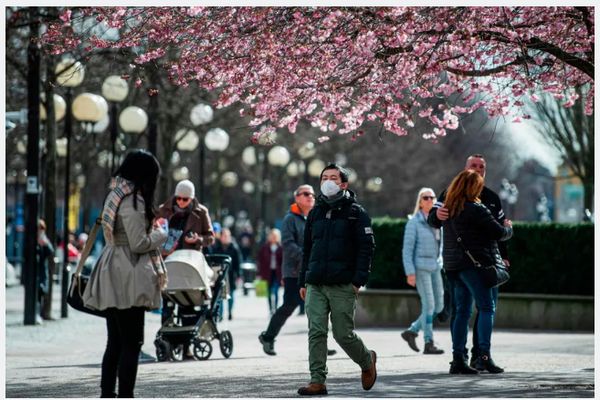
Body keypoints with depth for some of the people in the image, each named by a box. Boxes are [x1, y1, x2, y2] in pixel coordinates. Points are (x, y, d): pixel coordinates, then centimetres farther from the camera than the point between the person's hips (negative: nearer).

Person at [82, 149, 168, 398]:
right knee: (132, 343, -5)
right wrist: (161, 232, 1)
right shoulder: (133, 199, -14)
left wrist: (151, 226, 15)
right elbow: (138, 243, -16)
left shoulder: (116, 195, 13)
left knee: (115, 342, 13)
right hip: (127, 278, -9)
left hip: (113, 280, 9)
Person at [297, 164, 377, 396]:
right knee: (316, 333, -5)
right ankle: (317, 382, -3)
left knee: (343, 334, -2)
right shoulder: (315, 213, 16)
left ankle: (367, 360, 26)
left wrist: (358, 281, -14)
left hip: (342, 287, -4)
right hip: (315, 285, 4)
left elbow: (366, 248, -5)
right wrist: (303, 282, 15)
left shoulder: (356, 213, 0)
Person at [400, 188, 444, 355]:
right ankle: (428, 344, -6)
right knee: (429, 304, -11)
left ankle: (412, 331, 17)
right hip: (420, 267, -7)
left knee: (439, 305, 4)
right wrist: (410, 273, -16)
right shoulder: (414, 222, -7)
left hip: (435, 267, 7)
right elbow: (407, 249, -10)